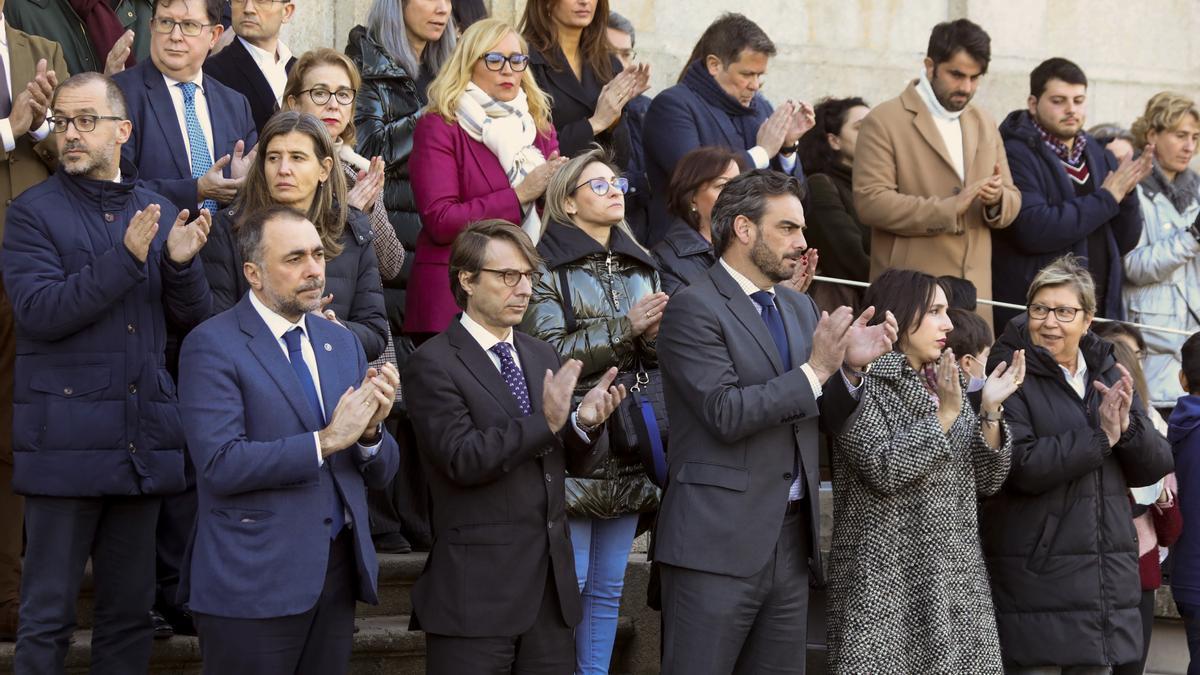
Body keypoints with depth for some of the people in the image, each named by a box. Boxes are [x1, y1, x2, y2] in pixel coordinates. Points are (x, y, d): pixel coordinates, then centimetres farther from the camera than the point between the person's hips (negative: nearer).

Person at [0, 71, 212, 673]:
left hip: (142, 440, 4)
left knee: (131, 611, 11)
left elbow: (192, 318, 10)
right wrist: (127, 257, -20)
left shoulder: (157, 212, 12)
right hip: (65, 439, -4)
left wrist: (181, 263, -10)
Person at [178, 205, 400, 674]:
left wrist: (370, 430, -10)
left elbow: (379, 473, 11)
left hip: (338, 574, 6)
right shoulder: (212, 346, -7)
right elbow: (220, 464, -18)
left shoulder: (341, 342, 12)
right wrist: (326, 440, -19)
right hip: (254, 582, -6)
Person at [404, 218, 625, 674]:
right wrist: (546, 421, -23)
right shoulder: (434, 364, -7)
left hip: (551, 585, 6)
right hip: (477, 589, -6)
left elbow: (579, 459, 12)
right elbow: (462, 459, -18)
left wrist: (585, 423, -10)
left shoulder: (542, 356, 14)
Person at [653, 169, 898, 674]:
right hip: (718, 542, -7)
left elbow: (832, 420, 17)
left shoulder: (801, 308, 17)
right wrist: (815, 370, -16)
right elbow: (725, 414, -19)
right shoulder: (693, 308, -8)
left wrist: (850, 365, -2)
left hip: (791, 538, 7)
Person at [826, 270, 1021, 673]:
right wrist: (944, 414, -15)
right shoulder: (867, 382, -4)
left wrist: (990, 410, -1)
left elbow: (986, 481, 12)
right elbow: (881, 467, -18)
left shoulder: (947, 383, 17)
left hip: (955, 577, 7)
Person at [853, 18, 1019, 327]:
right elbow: (870, 201, -14)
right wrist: (948, 209, -19)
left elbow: (1012, 201, 17)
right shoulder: (884, 121, -4)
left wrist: (998, 200, -8)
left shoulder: (984, 124, 16)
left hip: (974, 290, 6)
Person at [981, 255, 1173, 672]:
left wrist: (1126, 426, -10)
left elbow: (1154, 467, 9)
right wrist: (1102, 436, -17)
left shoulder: (1107, 375, 13)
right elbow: (1021, 465, -20)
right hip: (1036, 581, -6)